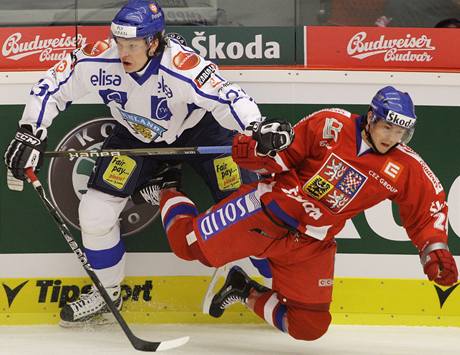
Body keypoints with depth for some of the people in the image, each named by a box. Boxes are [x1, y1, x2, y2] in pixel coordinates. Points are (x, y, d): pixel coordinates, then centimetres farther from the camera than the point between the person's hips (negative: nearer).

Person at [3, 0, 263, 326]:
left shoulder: (182, 66, -39)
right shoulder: (100, 59, -28)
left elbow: (230, 98, -45)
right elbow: (53, 86, -16)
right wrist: (30, 134, -23)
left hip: (197, 129, -3)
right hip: (137, 135, 3)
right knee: (95, 211, -5)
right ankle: (107, 293, 19)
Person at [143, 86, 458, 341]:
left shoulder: (405, 169, -3)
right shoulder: (332, 126, -11)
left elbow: (427, 208, 7)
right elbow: (284, 155, -6)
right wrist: (264, 145, -26)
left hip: (311, 245, 3)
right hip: (271, 209, -3)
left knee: (309, 327, 1)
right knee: (189, 244, -6)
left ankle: (247, 292, 24)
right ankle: (168, 189, 27)